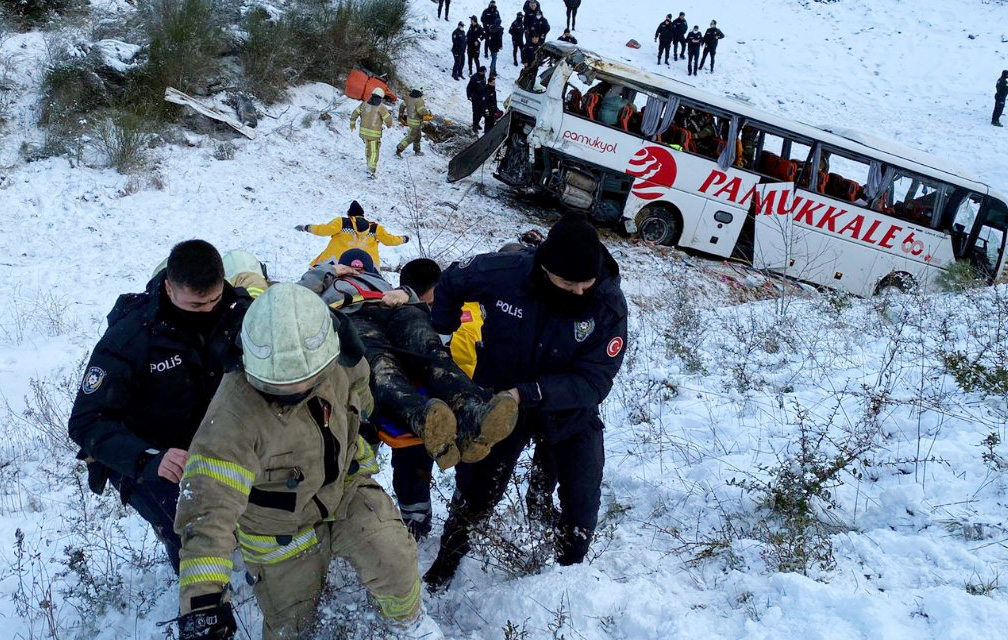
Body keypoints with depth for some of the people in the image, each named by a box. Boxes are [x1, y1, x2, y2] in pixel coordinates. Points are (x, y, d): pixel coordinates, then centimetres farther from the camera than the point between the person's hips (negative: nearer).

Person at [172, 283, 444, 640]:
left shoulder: (339, 363, -23)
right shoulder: (234, 412, -38)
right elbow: (208, 504, -42)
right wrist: (202, 597, -49)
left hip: (346, 489, 3)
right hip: (281, 527, -3)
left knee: (393, 561, -17)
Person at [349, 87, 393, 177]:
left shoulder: (364, 104, -1)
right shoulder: (381, 107, -14)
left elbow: (354, 114, 5)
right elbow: (388, 119, -12)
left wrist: (352, 123, 22)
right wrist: (389, 125, 11)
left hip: (364, 131, 5)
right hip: (375, 134, -5)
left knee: (367, 147, 25)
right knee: (374, 152, 4)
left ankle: (370, 165, 38)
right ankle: (371, 171, -3)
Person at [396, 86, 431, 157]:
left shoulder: (408, 98, -1)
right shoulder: (419, 101, -25)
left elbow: (402, 106, 9)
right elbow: (422, 112, -27)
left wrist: (400, 115, 23)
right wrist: (428, 112, -6)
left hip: (409, 118, 9)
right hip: (415, 122, -9)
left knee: (417, 136, 23)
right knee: (410, 137, 0)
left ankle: (417, 151, 36)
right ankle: (399, 149, -2)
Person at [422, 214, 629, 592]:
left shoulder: (609, 306, -28)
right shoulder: (505, 273, -27)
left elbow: (593, 381, -30)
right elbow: (452, 282, -6)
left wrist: (529, 394, -39)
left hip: (569, 414, 0)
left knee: (582, 504, 3)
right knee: (474, 493, 14)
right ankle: (445, 565, 40)